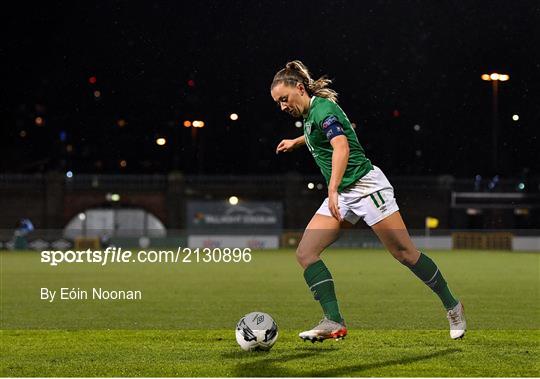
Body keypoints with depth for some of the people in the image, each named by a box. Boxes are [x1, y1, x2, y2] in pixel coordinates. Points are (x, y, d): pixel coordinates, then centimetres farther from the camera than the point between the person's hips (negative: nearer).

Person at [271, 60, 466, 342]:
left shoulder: (322, 109, -17)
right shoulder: (309, 113, 11)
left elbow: (341, 146, -35)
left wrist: (333, 190, -46)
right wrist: (297, 141, 45)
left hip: (365, 186, -9)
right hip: (342, 196, 10)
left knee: (405, 253, -4)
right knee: (305, 253, -7)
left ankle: (452, 306, 14)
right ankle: (334, 323, -13)